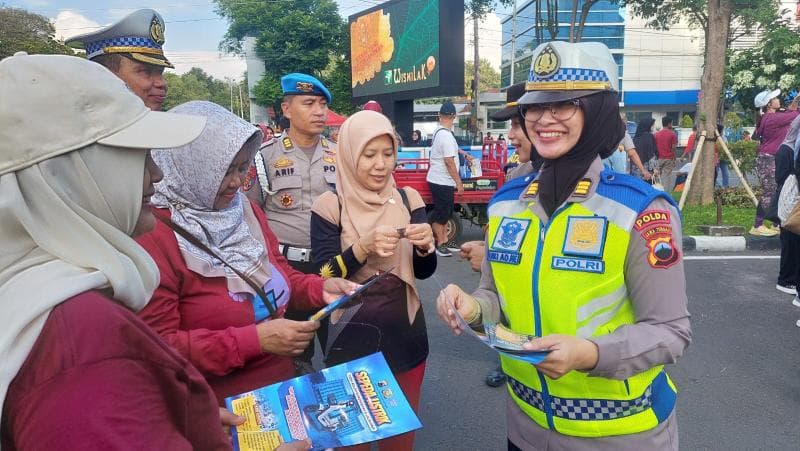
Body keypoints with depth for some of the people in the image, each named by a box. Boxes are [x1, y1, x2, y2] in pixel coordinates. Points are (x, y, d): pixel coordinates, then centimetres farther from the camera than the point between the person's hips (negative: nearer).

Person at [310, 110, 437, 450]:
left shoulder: (408, 200, -1)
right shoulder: (330, 206, -10)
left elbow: (424, 271, 0)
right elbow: (323, 279, -12)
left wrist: (425, 246, -21)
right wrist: (363, 247, -27)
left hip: (404, 335, 3)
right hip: (351, 338, -2)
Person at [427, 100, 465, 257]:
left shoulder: (438, 132, 10)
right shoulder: (446, 135, -21)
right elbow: (449, 162, -22)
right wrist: (459, 182, -16)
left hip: (438, 180, 10)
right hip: (442, 182, -10)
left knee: (444, 213, 17)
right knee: (441, 214, 0)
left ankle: (444, 241, 26)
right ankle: (440, 245, 9)